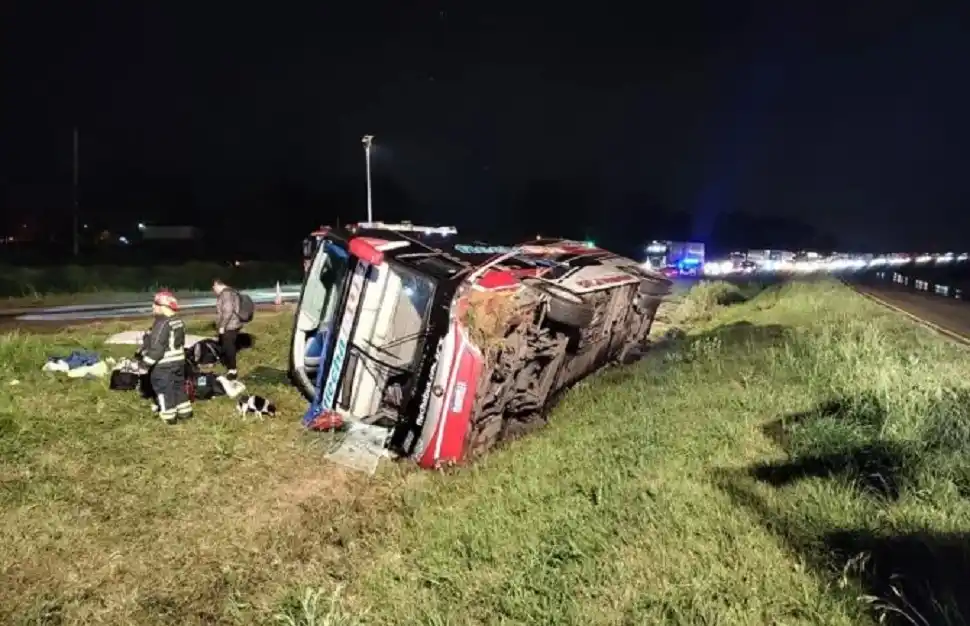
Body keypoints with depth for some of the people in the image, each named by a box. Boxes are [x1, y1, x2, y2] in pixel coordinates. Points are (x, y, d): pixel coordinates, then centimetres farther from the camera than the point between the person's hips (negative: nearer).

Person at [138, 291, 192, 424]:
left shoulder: (162, 323, -22)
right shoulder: (179, 321, 8)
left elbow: (156, 347, -23)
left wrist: (147, 361, -15)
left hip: (163, 364, -9)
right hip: (179, 360, 9)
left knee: (164, 389, 3)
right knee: (179, 386, 18)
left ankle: (169, 416, 10)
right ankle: (184, 412, 25)